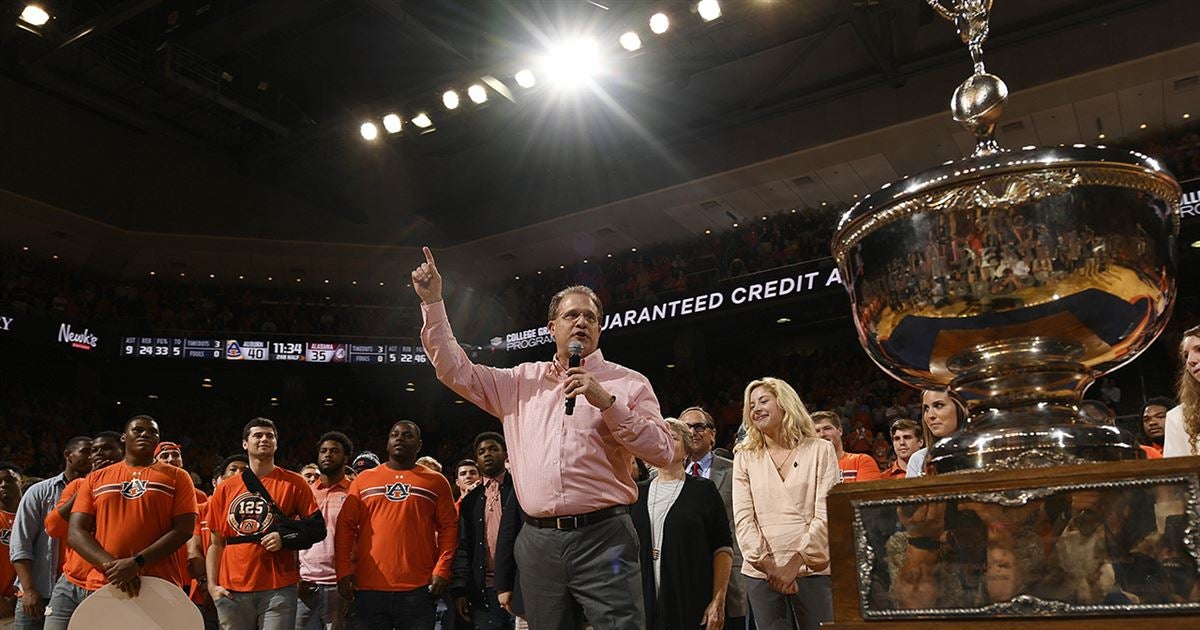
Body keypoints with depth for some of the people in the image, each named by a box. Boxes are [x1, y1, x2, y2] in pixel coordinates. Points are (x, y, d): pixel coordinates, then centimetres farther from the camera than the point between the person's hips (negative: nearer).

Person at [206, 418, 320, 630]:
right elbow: (216, 543, 13)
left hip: (278, 589, -3)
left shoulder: (294, 483, 2)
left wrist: (285, 539, -14)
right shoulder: (225, 489, 10)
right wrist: (212, 584, 4)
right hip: (232, 591, 3)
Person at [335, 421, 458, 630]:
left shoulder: (435, 481, 7)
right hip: (369, 589, 1)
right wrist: (344, 570, -2)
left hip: (418, 589, -1)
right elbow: (345, 526, 8)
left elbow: (449, 527, 4)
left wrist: (442, 569, -7)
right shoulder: (364, 479, 10)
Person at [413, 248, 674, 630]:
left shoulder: (628, 383, 5)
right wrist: (432, 302, 7)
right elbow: (455, 371, 13)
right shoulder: (523, 381, 14)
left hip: (603, 536, -3)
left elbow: (662, 452, -4)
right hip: (538, 540, 3)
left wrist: (607, 402, -13)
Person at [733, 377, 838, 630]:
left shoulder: (820, 450, 4)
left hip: (813, 569, -2)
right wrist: (767, 564, -10)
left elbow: (825, 515, -4)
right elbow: (743, 518, 3)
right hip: (762, 573, 2)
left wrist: (795, 563, -12)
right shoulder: (745, 457, 10)